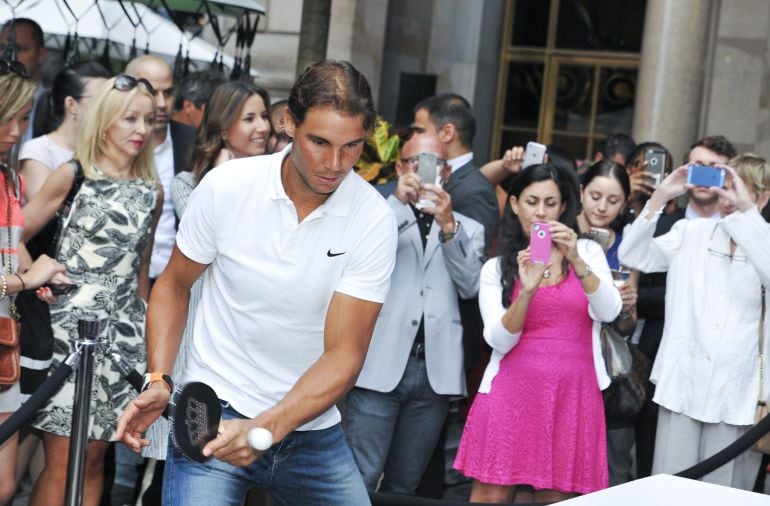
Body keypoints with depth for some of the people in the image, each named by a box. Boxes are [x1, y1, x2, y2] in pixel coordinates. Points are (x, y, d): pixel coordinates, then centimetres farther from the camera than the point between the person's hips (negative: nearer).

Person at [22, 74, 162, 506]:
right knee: (61, 463, -6)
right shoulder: (73, 175, -2)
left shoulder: (152, 192, 11)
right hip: (72, 322, -4)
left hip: (124, 331, 4)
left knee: (95, 458, 7)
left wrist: (147, 327, 20)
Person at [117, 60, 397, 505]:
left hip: (310, 422, 2)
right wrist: (159, 380, -10)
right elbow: (175, 286, 4)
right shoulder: (225, 186, -11)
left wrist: (266, 429, -30)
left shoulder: (374, 220, -13)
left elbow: (344, 354, -16)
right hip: (214, 414, -1)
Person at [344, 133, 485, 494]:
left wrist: (448, 225, -12)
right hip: (381, 366, -3)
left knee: (403, 486, 11)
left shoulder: (467, 229, 16)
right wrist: (397, 202, -17)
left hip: (435, 370, 3)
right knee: (360, 481, -8)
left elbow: (469, 286, 0)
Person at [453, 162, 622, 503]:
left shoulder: (589, 252, 9)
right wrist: (527, 291, -20)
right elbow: (499, 341, -4)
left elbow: (609, 312, -7)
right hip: (513, 392, 0)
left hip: (572, 395, 1)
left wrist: (576, 260, -21)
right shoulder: (496, 268, 8)